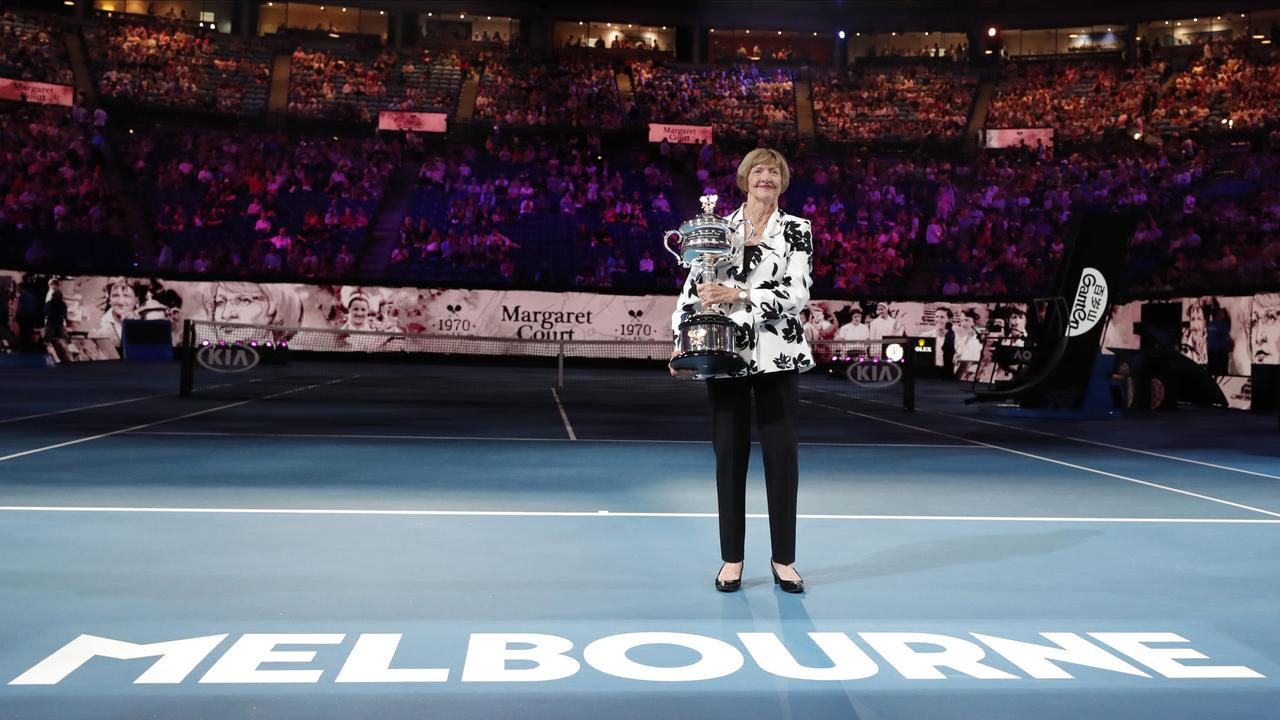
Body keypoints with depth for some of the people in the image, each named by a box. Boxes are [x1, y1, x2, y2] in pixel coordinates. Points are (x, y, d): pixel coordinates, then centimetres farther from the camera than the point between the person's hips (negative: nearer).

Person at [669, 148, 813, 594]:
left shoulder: (796, 230, 5)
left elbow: (798, 293, -8)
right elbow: (693, 288, 8)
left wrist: (740, 295, -19)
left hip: (777, 355, -1)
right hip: (726, 354, 1)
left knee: (782, 454, 1)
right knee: (730, 453, 4)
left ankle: (783, 560, 14)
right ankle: (732, 558, 15)